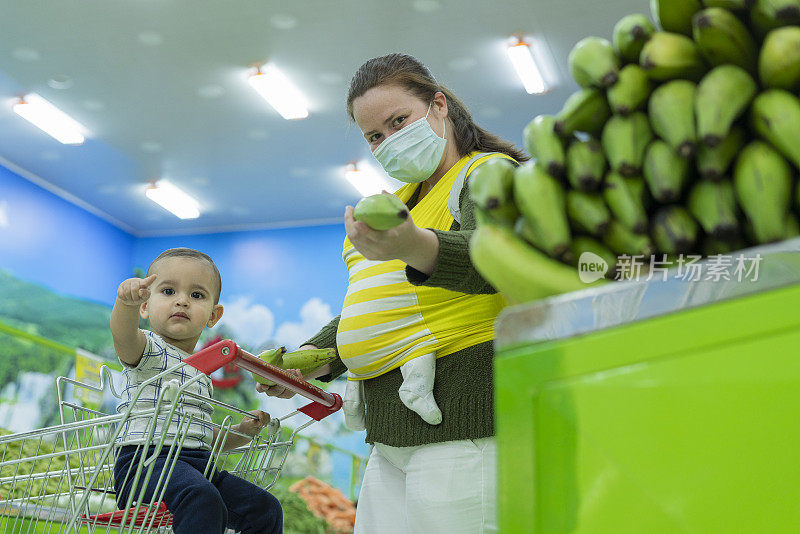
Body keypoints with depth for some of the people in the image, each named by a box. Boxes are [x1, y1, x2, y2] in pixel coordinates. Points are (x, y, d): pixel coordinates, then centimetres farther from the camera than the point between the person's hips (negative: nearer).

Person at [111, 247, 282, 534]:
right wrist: (127, 301, -45)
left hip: (198, 465, 7)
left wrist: (240, 432, 15)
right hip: (146, 458, -7)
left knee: (266, 509, -9)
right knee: (202, 500, -37)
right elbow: (123, 334, -23)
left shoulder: (202, 373, 26)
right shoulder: (148, 349, 3)